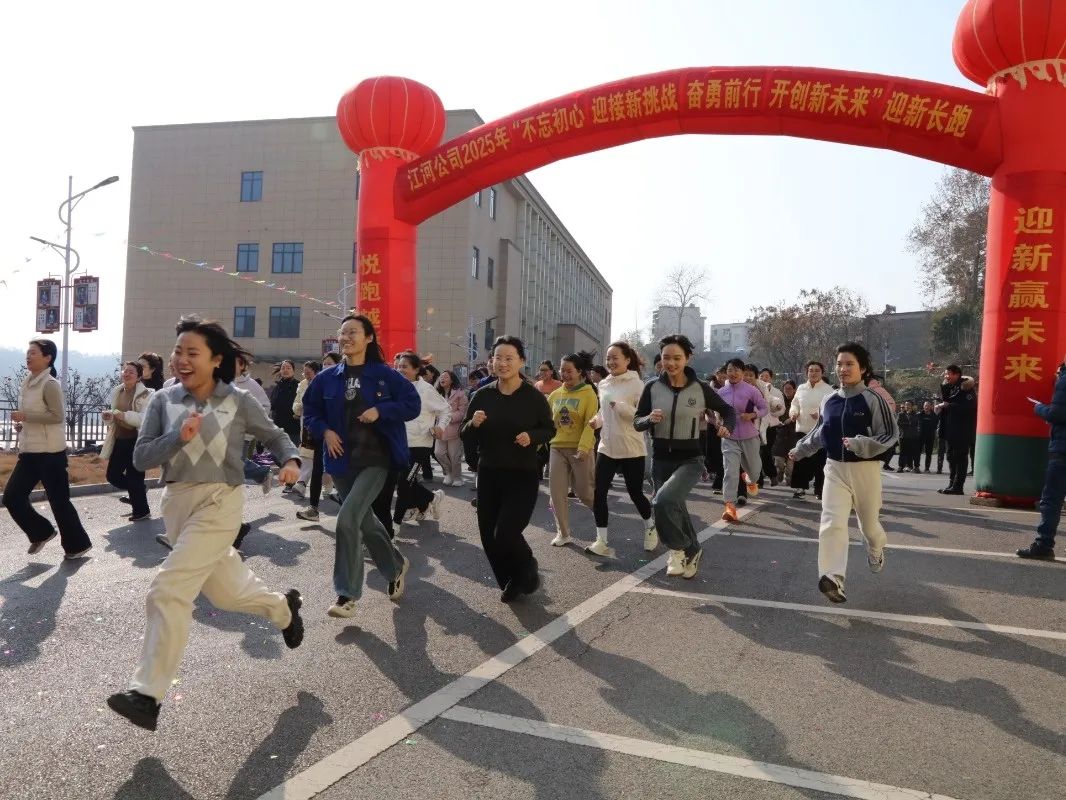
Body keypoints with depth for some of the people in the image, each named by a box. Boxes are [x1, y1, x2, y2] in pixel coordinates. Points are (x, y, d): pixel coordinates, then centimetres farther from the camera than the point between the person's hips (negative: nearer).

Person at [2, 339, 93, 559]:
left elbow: (58, 416, -20)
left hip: (50, 452, -8)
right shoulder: (27, 384, 13)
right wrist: (21, 424, 6)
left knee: (58, 500, -1)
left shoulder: (50, 384, -14)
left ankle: (77, 544, 13)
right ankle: (41, 533, 23)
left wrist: (25, 416, -20)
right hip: (29, 451, 8)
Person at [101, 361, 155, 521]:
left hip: (137, 441, -7)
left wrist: (125, 415, -32)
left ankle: (142, 511, 16)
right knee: (113, 475, 9)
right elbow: (115, 417, 21)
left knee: (134, 477, -1)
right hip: (119, 440, 7)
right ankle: (138, 492, 35)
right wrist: (109, 416, -1)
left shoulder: (145, 394, -12)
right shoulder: (116, 392, 10)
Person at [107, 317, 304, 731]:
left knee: (168, 591, -14)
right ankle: (284, 608, 48)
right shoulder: (163, 400, 1)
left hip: (219, 501, -5)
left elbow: (275, 435, 7)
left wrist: (290, 461, -13)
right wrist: (178, 437, -19)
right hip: (177, 502, 5)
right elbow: (140, 457, -3)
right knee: (224, 591, 19)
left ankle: (147, 693, -4)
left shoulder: (238, 401, -6)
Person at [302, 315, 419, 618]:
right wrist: (324, 431, -5)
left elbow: (413, 404, -5)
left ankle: (347, 595, -5)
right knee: (364, 520, 16)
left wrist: (381, 410, -18)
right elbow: (310, 410, 13)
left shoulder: (384, 374, -6)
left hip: (375, 459, -5)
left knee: (348, 519, -17)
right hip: (342, 460, 5)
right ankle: (396, 566, 42)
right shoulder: (327, 378, 4)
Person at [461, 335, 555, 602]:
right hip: (488, 475, 4)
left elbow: (549, 430, 3)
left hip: (523, 477, -4)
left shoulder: (534, 397, -8)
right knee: (488, 536, 8)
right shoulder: (482, 395, -1)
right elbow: (465, 436, 3)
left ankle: (528, 573, 21)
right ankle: (511, 582, 33)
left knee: (506, 534, -12)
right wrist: (473, 424, -19)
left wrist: (532, 436, -17)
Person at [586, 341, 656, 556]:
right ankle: (601, 541, 6)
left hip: (631, 450, -5)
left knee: (635, 493, 8)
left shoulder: (637, 384, -11)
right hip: (606, 448, 5)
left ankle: (651, 527, 36)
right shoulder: (603, 384, 8)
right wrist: (597, 420, 2)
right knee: (599, 493, -3)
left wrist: (621, 407, -28)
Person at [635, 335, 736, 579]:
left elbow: (728, 410, 6)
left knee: (663, 500, -27)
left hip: (690, 459, -3)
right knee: (674, 509, 15)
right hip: (660, 459, 4)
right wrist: (650, 419, -19)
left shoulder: (700, 388, -7)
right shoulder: (652, 387, -3)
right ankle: (691, 551, 43)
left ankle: (678, 549, -1)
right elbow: (637, 422, 3)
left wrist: (727, 427, -15)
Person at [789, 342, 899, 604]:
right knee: (832, 523, -13)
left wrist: (859, 444, -26)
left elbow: (890, 435, -12)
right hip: (834, 468, 3)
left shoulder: (873, 399, -11)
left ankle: (876, 551, 51)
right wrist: (800, 450, 27)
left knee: (868, 522, 16)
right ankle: (832, 578, -18)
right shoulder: (829, 400, 4)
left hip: (865, 469, -3)